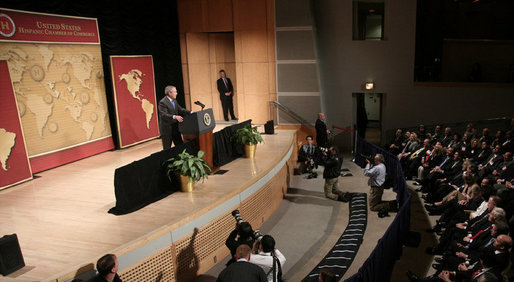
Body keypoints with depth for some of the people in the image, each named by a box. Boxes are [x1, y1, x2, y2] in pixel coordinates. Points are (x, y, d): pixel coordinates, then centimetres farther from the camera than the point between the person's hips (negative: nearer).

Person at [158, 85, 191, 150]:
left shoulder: (174, 100, 11)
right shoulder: (162, 102, -17)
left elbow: (180, 109, 11)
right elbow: (164, 115, -27)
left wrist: (190, 113, -2)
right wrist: (175, 117, -40)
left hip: (175, 128, 8)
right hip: (166, 129, -8)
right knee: (167, 149, 2)